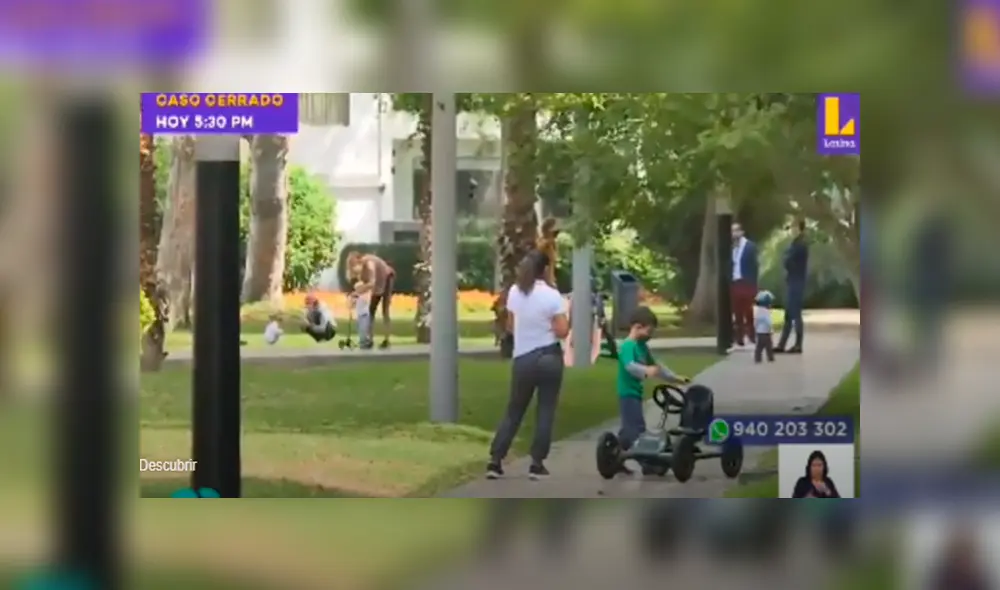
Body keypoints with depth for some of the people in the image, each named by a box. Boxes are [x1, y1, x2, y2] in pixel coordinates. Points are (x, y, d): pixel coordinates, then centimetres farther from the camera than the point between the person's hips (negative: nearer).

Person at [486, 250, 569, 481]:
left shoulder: (514, 293, 2)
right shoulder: (552, 296, -12)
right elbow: (562, 331, -13)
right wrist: (567, 317, 6)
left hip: (523, 359, 4)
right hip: (549, 357, -4)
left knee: (514, 412, 12)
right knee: (545, 412, 5)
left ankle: (495, 462, 6)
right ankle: (537, 465, 2)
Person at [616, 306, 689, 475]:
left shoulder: (642, 346, 14)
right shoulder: (628, 346, -16)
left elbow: (655, 366, 24)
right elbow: (630, 366, -35)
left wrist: (674, 378, 26)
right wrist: (646, 372, -52)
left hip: (635, 393, 10)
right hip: (628, 393, -10)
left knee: (628, 429, 13)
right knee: (637, 429, -12)